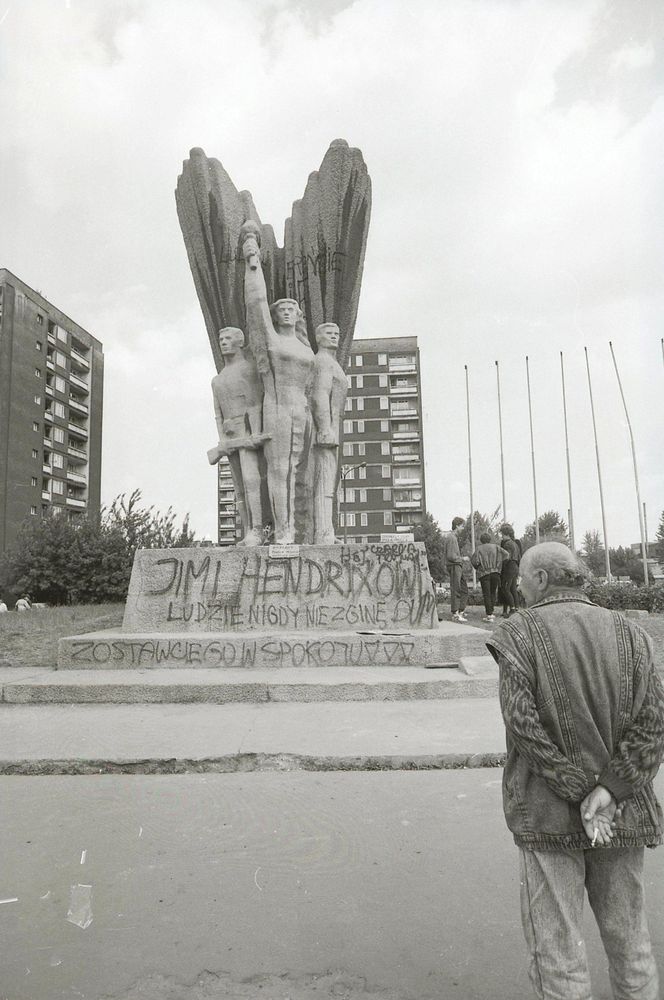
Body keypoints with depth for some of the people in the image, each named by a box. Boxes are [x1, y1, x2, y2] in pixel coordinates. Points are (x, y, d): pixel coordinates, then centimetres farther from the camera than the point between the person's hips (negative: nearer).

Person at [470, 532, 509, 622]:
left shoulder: (479, 549, 1)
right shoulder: (495, 547, 8)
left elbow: (474, 560, -10)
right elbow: (506, 554, -1)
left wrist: (477, 567, 10)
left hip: (484, 573, -2)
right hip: (495, 572, 2)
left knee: (486, 594, -1)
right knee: (493, 592, 14)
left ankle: (489, 615, -7)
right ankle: (490, 612, 11)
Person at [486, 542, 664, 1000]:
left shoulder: (519, 632, -9)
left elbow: (523, 722, -17)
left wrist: (580, 791, -12)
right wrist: (609, 790, -11)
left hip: (548, 812, -3)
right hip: (623, 814, 4)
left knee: (557, 945, 10)